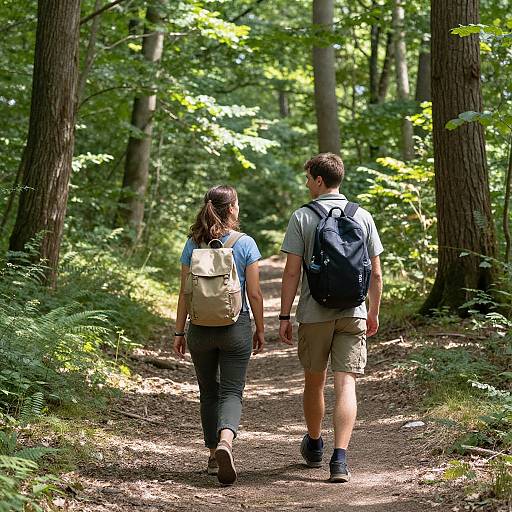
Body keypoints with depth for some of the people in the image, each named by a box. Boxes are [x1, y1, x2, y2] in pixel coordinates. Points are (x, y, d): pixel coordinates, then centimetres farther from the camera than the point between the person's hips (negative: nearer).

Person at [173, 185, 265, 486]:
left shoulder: (193, 245, 1)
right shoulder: (245, 244, -5)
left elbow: (185, 292, 1)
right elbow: (255, 294, -5)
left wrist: (179, 331, 8)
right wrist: (260, 329, 6)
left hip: (200, 328, 2)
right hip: (236, 326, -2)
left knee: (209, 393, 15)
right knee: (231, 392, -1)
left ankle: (214, 455, 21)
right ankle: (225, 441, -28)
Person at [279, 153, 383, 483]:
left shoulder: (302, 217, -5)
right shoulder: (363, 217, 3)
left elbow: (292, 272, -7)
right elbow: (376, 273, 5)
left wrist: (284, 316, -1)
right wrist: (374, 312, 17)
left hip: (314, 314, -1)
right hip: (353, 313, 1)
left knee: (315, 381, 16)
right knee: (346, 384, -3)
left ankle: (314, 445, 36)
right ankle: (340, 459, -15)